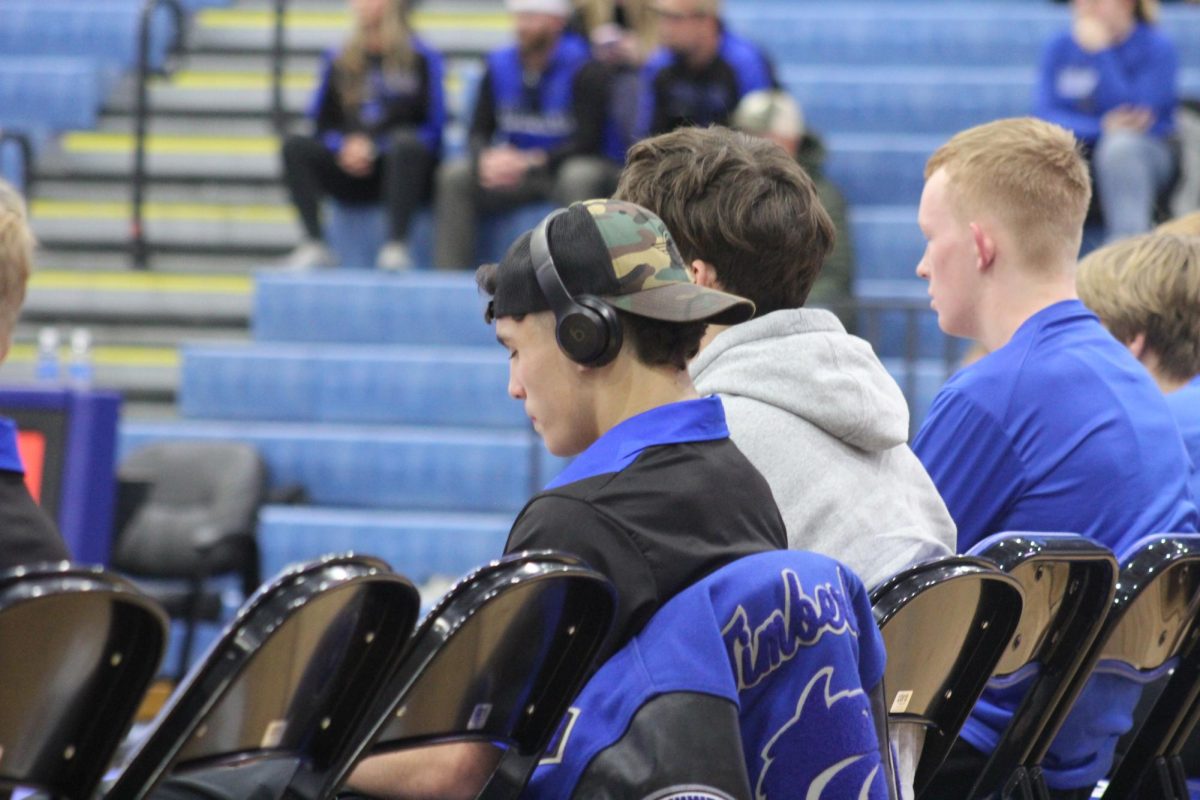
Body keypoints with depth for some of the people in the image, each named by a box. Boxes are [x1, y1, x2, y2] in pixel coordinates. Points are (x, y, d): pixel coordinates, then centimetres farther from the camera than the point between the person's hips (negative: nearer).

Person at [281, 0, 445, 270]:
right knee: (295, 146, -18)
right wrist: (344, 146, -11)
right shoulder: (341, 62, 13)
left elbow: (431, 129, -8)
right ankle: (314, 244, -26)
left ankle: (397, 245, -36)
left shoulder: (420, 58, 0)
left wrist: (373, 146, -16)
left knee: (405, 142, -36)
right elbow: (323, 125, 12)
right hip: (350, 173, 4)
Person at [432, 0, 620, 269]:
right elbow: (479, 131, 3)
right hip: (516, 168, 5)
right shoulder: (500, 65, 1)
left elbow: (588, 140, -18)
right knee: (454, 176, -16)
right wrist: (487, 158, -22)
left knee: (580, 177, -38)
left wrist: (530, 162, -27)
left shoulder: (582, 67, -14)